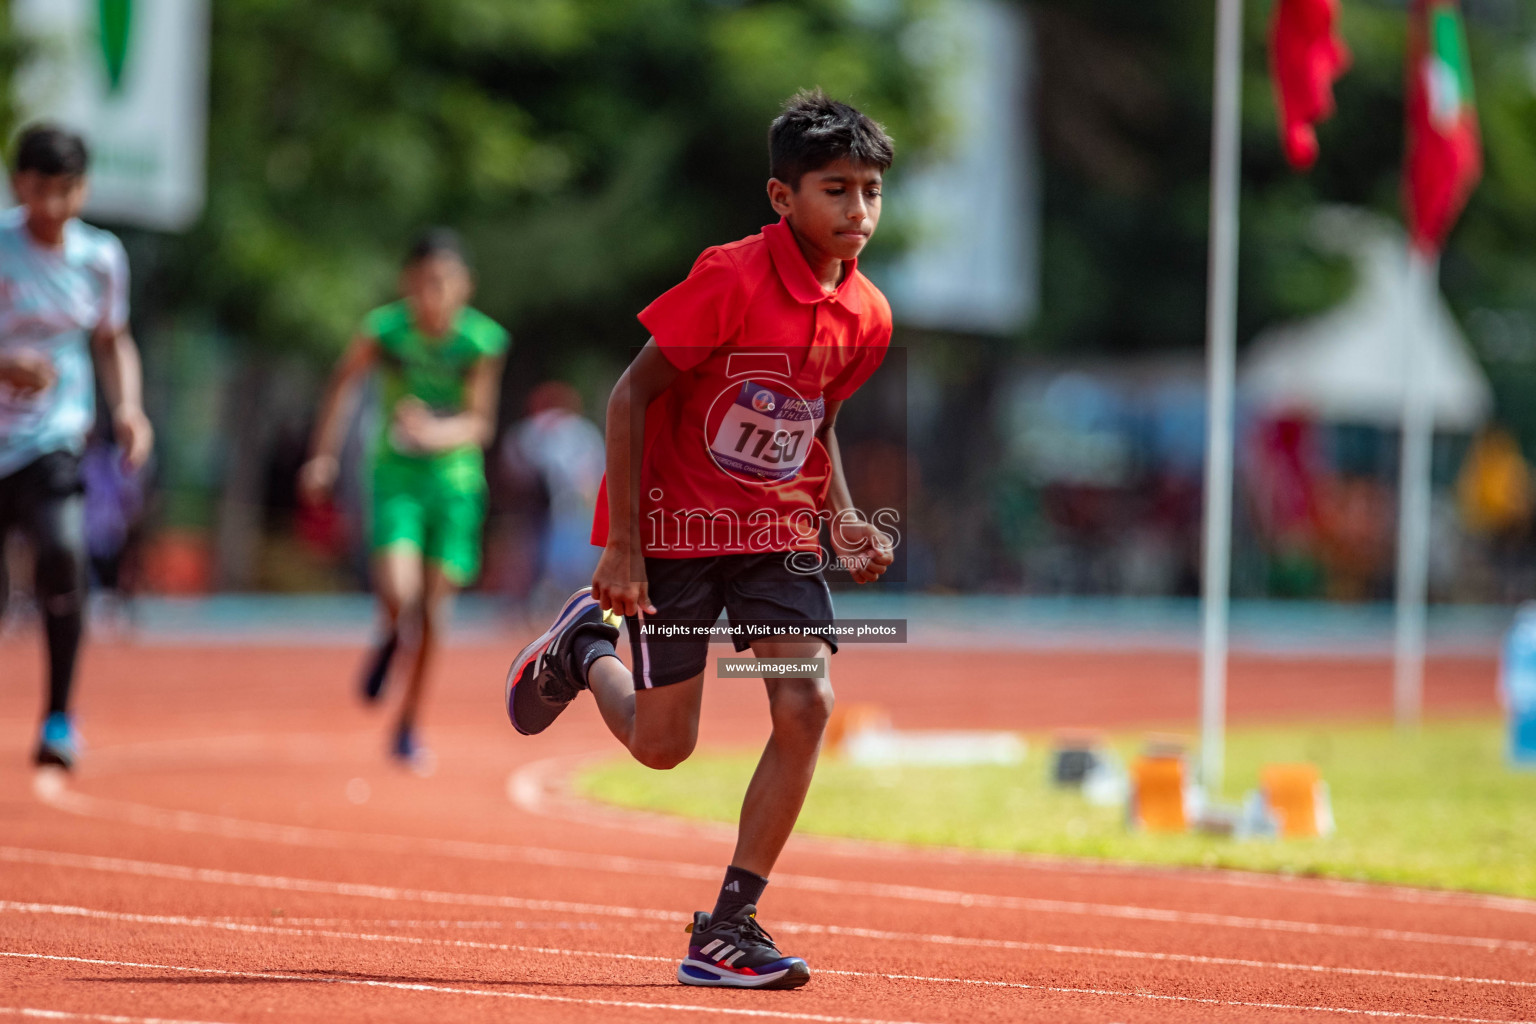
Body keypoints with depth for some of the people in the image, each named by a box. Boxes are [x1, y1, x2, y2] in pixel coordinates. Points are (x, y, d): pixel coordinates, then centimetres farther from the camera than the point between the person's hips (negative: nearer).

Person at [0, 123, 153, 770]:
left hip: (56, 442, 1)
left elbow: (113, 343, 18)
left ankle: (59, 717, -15)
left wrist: (126, 408, 1)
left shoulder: (102, 257, 2)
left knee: (63, 549, -27)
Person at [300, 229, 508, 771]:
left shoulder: (482, 340, -12)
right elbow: (344, 381, 6)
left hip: (455, 477, 1)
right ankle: (392, 636, 17)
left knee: (434, 611, 0)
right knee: (398, 593, -22)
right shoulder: (385, 329, -11)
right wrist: (323, 455, 7)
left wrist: (439, 432, -32)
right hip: (397, 474, -1)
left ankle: (408, 727, 19)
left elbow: (480, 423, -11)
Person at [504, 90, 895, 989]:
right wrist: (622, 544, -16)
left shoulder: (867, 315, -3)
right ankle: (586, 639, 36)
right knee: (663, 746, 1)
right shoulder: (732, 280, -21)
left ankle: (729, 926, -5)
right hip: (677, 526, -5)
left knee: (806, 704, -15)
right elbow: (632, 394, -15)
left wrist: (845, 520, -1)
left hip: (779, 533, 5)